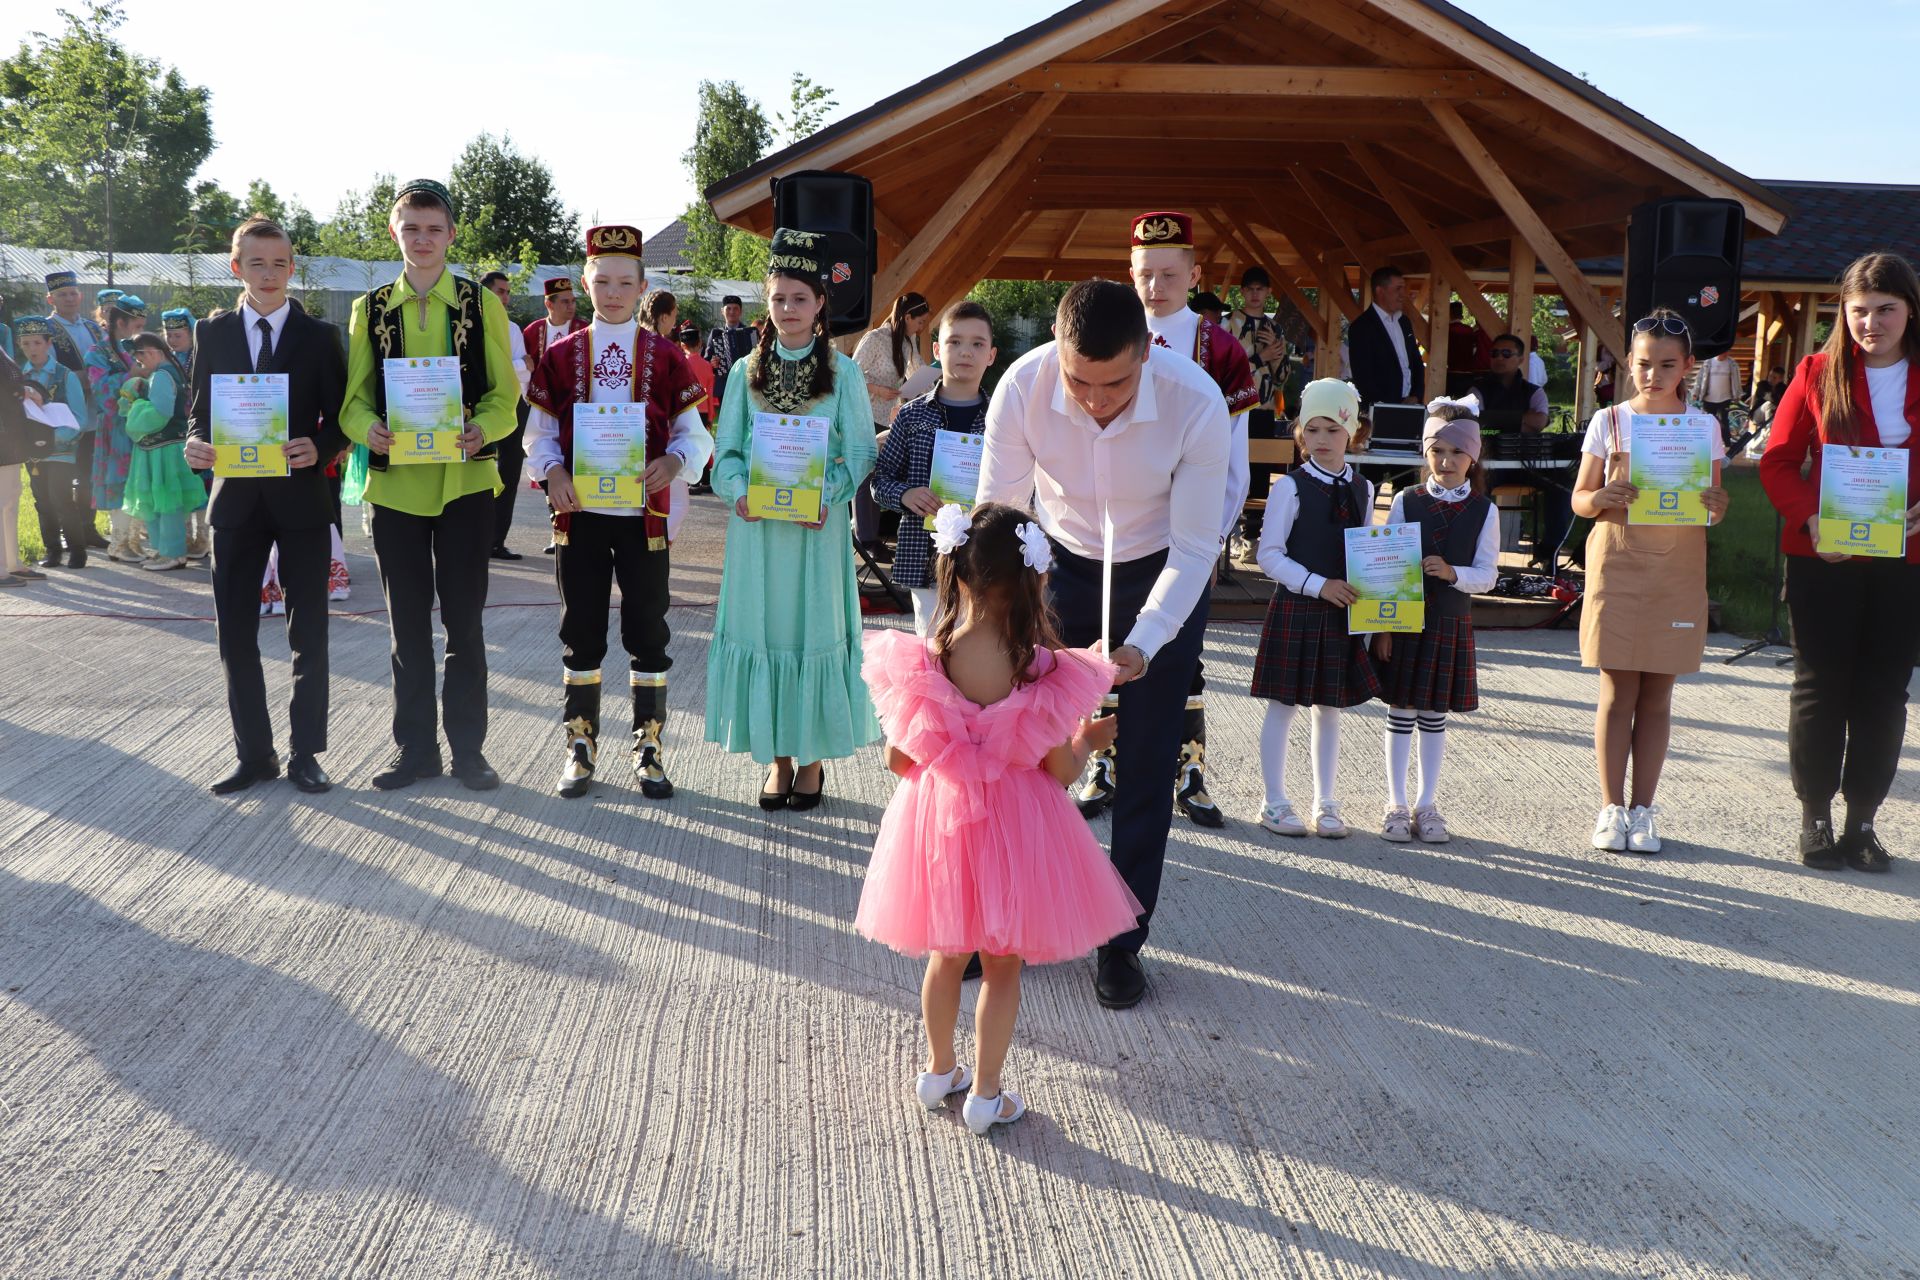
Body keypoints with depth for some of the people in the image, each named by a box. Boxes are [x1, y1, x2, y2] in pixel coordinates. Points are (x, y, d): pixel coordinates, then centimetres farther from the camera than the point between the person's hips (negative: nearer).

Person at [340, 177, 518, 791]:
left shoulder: (482, 304, 5)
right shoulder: (370, 309, 9)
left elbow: (505, 393, 2)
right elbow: (355, 396, 8)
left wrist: (482, 429, -19)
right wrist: (367, 428, -15)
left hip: (465, 481, -2)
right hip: (395, 482, 2)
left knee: (464, 621, 3)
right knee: (408, 625, 8)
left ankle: (468, 746, 12)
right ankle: (414, 746, 18)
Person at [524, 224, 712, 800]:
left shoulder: (665, 356, 1)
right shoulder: (561, 355, 4)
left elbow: (694, 433, 2)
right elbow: (539, 433, 6)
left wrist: (674, 462, -19)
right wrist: (552, 473, -13)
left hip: (644, 516, -1)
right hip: (579, 515, 1)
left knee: (647, 633, 5)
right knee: (581, 633, 7)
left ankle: (648, 748, 16)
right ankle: (581, 746, 19)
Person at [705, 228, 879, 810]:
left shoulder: (843, 373, 2)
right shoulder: (746, 372, 8)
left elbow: (860, 452, -2)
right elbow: (726, 450, 6)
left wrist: (825, 497, -18)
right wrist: (738, 491, -14)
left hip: (817, 523, -2)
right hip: (756, 523, 2)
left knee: (815, 629, 2)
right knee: (762, 629, 3)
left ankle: (813, 759, 13)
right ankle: (777, 757, 15)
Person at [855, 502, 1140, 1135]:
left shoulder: (923, 661, -15)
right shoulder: (1039, 671, -20)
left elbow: (898, 759, -7)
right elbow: (1060, 772, -12)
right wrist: (1088, 738, 9)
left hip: (936, 822, 2)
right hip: (1014, 829, -2)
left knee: (945, 957, 23)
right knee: (1002, 967, 16)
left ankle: (939, 1070, 40)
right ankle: (985, 1095, 25)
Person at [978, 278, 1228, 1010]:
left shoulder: (1196, 402, -33)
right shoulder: (1023, 387, -29)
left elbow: (1194, 548, -25)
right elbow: (997, 514, -18)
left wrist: (1142, 645, -39)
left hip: (1163, 577, -1)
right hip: (1063, 565, 2)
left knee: (1145, 765, 1)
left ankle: (1122, 941, 17)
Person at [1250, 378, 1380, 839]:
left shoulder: (1362, 489, 7)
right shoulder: (1290, 487, -8)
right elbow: (1270, 555, -10)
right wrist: (1318, 585, -17)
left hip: (1343, 614, 5)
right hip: (1295, 610, -4)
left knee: (1330, 708, 11)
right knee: (1283, 706, 1)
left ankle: (1325, 803, 21)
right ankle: (1275, 802, 12)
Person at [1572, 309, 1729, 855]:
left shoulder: (1703, 427, 5)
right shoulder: (1609, 422, 2)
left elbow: (1712, 504, 7)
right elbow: (1580, 498, 3)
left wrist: (1717, 506, -16)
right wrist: (1601, 498, -19)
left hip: (1677, 569, 1)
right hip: (1617, 563, -1)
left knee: (1657, 693, 6)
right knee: (1618, 691, 0)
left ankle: (1642, 809, 15)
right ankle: (1611, 808, 9)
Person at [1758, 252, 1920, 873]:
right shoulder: (1819, 373, 1)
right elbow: (1778, 461, 0)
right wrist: (1809, 517, -17)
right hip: (1824, 558, -1)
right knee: (1820, 685, 4)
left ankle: (1862, 821, 18)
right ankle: (1815, 817, 15)